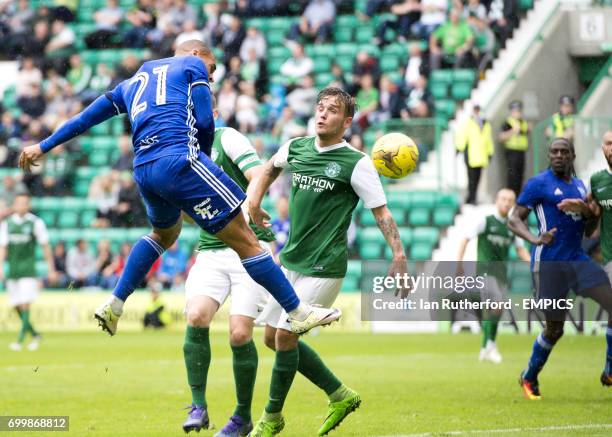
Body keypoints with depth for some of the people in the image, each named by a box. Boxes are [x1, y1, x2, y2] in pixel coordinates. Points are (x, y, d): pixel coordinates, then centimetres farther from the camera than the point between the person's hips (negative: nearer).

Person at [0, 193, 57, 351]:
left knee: (25, 304, -13)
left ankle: (20, 340, -16)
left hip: (28, 269, -4)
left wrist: (51, 269, 3)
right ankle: (35, 335, 23)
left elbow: (45, 247, 4)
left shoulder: (35, 223, 0)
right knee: (16, 306, 6)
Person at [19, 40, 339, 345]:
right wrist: (202, 157, 20)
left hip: (143, 169, 7)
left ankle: (114, 305, 28)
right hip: (179, 160, -7)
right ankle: (298, 313, -4)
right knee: (244, 240, -4)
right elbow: (204, 121, 3)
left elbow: (85, 118, 33)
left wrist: (43, 146, 40)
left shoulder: (132, 83, 31)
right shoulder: (192, 65, 14)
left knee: (164, 234, 35)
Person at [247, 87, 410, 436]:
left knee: (285, 335, -11)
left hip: (324, 267, -7)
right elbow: (271, 168, 30)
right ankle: (340, 395, 21)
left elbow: (381, 212, -10)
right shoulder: (295, 148, 6)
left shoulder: (357, 164, -11)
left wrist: (399, 257, -19)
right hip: (291, 260, 7)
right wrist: (255, 200, 20)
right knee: (273, 337, 9)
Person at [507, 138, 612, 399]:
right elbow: (514, 220, -6)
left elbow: (589, 227, 20)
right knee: (554, 328, 0)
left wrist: (585, 210, -4)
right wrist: (535, 239, -26)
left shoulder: (579, 186, 15)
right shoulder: (538, 184, -3)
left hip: (577, 259, 6)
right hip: (549, 264, -6)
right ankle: (529, 378, 24)